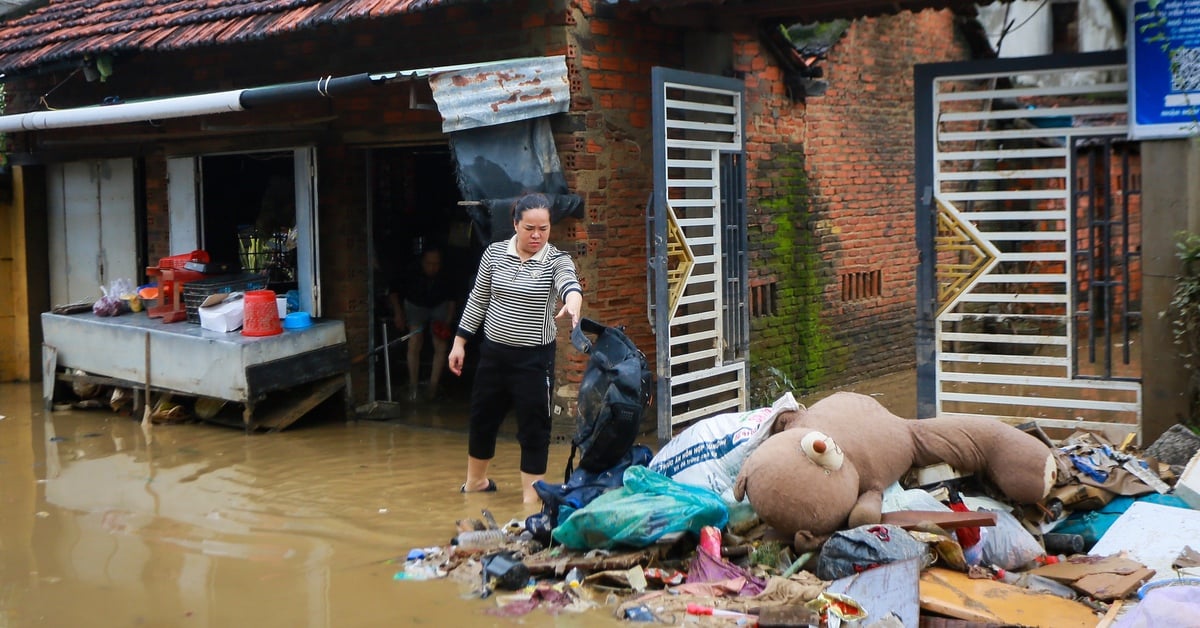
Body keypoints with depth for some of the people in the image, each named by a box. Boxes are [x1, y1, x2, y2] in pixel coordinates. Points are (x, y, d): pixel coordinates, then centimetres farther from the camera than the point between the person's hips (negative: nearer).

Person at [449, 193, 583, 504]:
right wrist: (460, 341, 8)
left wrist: (572, 303, -55)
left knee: (534, 427, 1)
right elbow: (477, 299, 9)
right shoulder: (494, 253, 0)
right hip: (493, 352, 4)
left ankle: (531, 495, 14)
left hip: (534, 358, -4)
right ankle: (476, 480, 40)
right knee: (482, 418, 17)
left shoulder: (557, 261, -9)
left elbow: (570, 285, -32)